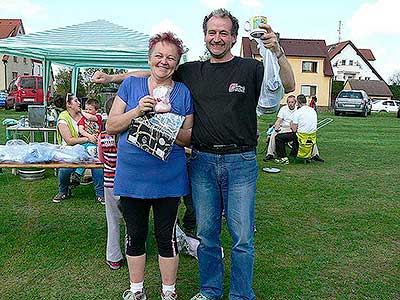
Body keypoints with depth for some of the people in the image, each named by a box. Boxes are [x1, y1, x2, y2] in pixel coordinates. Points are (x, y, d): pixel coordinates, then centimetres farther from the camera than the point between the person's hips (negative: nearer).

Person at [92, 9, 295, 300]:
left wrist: (278, 52, -23)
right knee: (206, 234, 13)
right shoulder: (192, 71, 9)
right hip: (203, 161, 3)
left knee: (242, 237, 5)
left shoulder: (250, 69, 1)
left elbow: (288, 87, -8)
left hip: (240, 163, -2)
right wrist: (112, 77, 14)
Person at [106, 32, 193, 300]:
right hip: (131, 175, 1)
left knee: (166, 235, 9)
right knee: (135, 234, 13)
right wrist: (137, 110, -15)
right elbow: (111, 126, 1)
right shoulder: (131, 84, 4)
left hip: (168, 177, -1)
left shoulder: (183, 92, 2)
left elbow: (189, 138, 2)